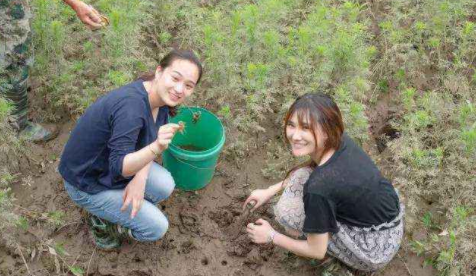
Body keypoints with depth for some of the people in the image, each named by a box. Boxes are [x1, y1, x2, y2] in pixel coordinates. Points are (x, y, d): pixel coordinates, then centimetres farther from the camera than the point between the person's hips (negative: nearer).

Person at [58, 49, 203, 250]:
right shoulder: (131, 106, -36)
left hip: (113, 164, 8)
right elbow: (119, 167, -38)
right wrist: (157, 147, -54)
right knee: (156, 227, -7)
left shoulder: (162, 97, -10)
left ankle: (118, 207, 16)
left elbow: (149, 142, 1)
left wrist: (140, 179, -15)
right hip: (87, 182, -8)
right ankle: (102, 222, 15)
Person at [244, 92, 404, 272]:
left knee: (286, 211, -15)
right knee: (300, 176, 3)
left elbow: (317, 252, -16)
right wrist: (271, 190, 11)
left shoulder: (319, 186, -32)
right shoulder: (337, 139, -11)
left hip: (377, 249, -7)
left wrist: (271, 236, -2)